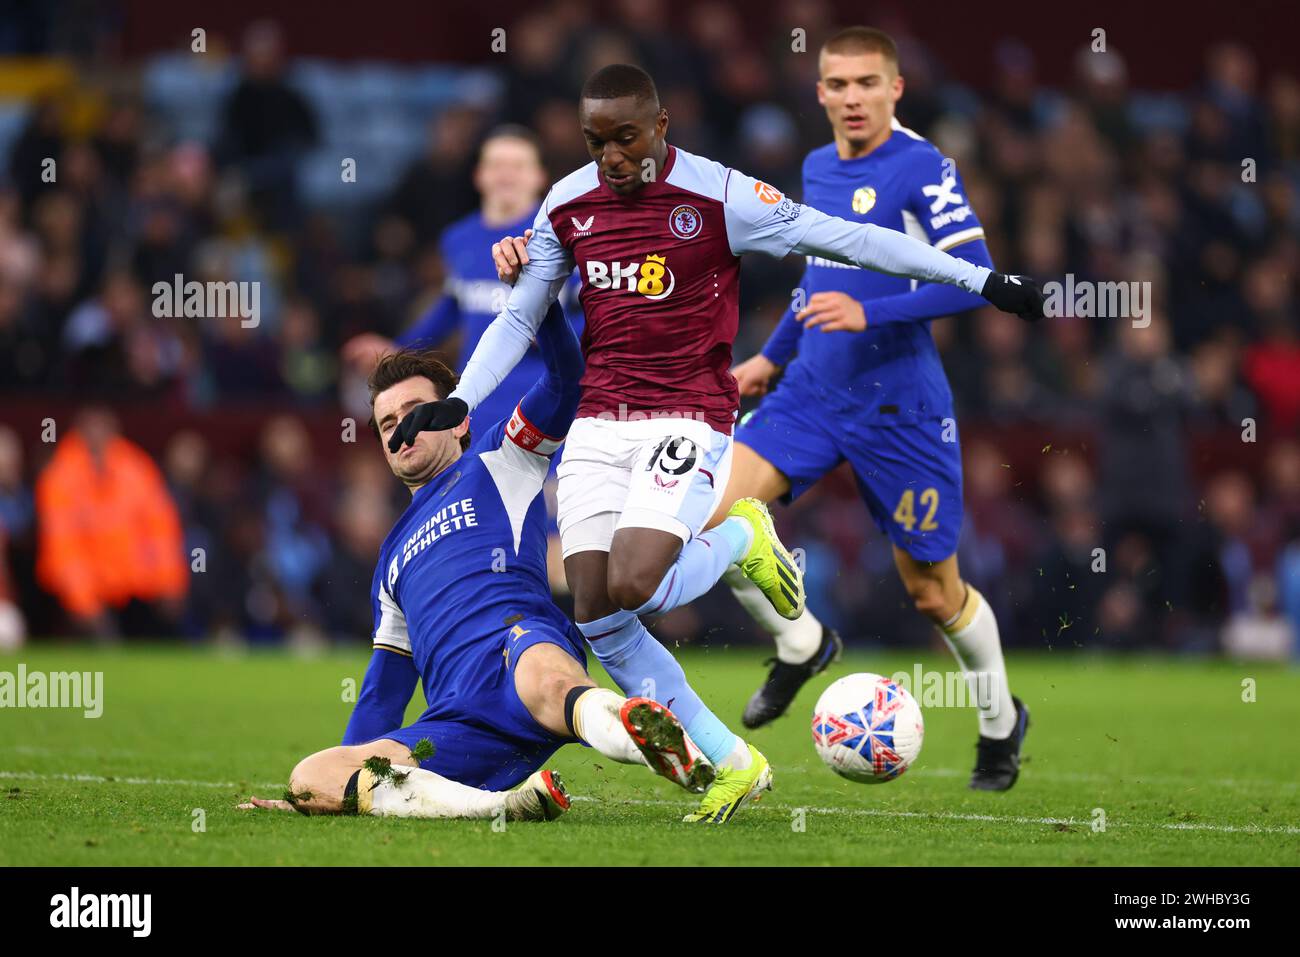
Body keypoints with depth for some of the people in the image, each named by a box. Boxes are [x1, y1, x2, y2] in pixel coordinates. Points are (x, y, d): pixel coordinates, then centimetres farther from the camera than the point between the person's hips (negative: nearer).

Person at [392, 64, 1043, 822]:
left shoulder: (718, 197, -9)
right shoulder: (567, 205, 6)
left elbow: (848, 240, -8)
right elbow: (520, 318, 18)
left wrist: (980, 280, -9)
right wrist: (459, 400, 5)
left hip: (688, 420, -5)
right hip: (598, 423, 5)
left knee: (632, 587, -25)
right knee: (597, 617, -5)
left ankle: (739, 539, 8)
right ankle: (734, 762, 7)